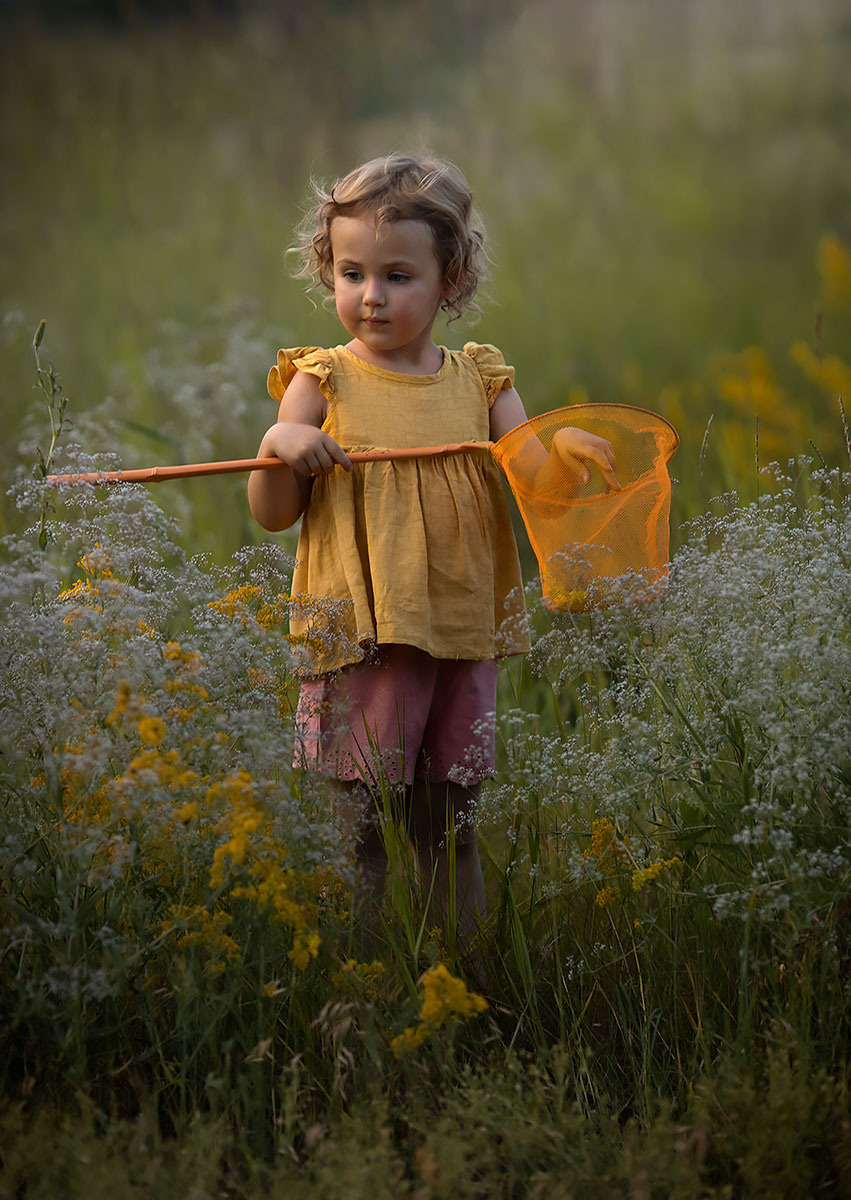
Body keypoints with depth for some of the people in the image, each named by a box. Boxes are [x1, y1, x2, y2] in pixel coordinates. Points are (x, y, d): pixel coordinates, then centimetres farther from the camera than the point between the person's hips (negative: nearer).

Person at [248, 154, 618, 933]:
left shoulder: (479, 381, 8)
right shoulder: (322, 383, 0)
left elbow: (533, 482, 7)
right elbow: (273, 515, -1)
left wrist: (563, 452, -15)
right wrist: (280, 446, -20)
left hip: (465, 637, 3)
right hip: (362, 642, -3)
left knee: (452, 834, 12)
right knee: (361, 832, 0)